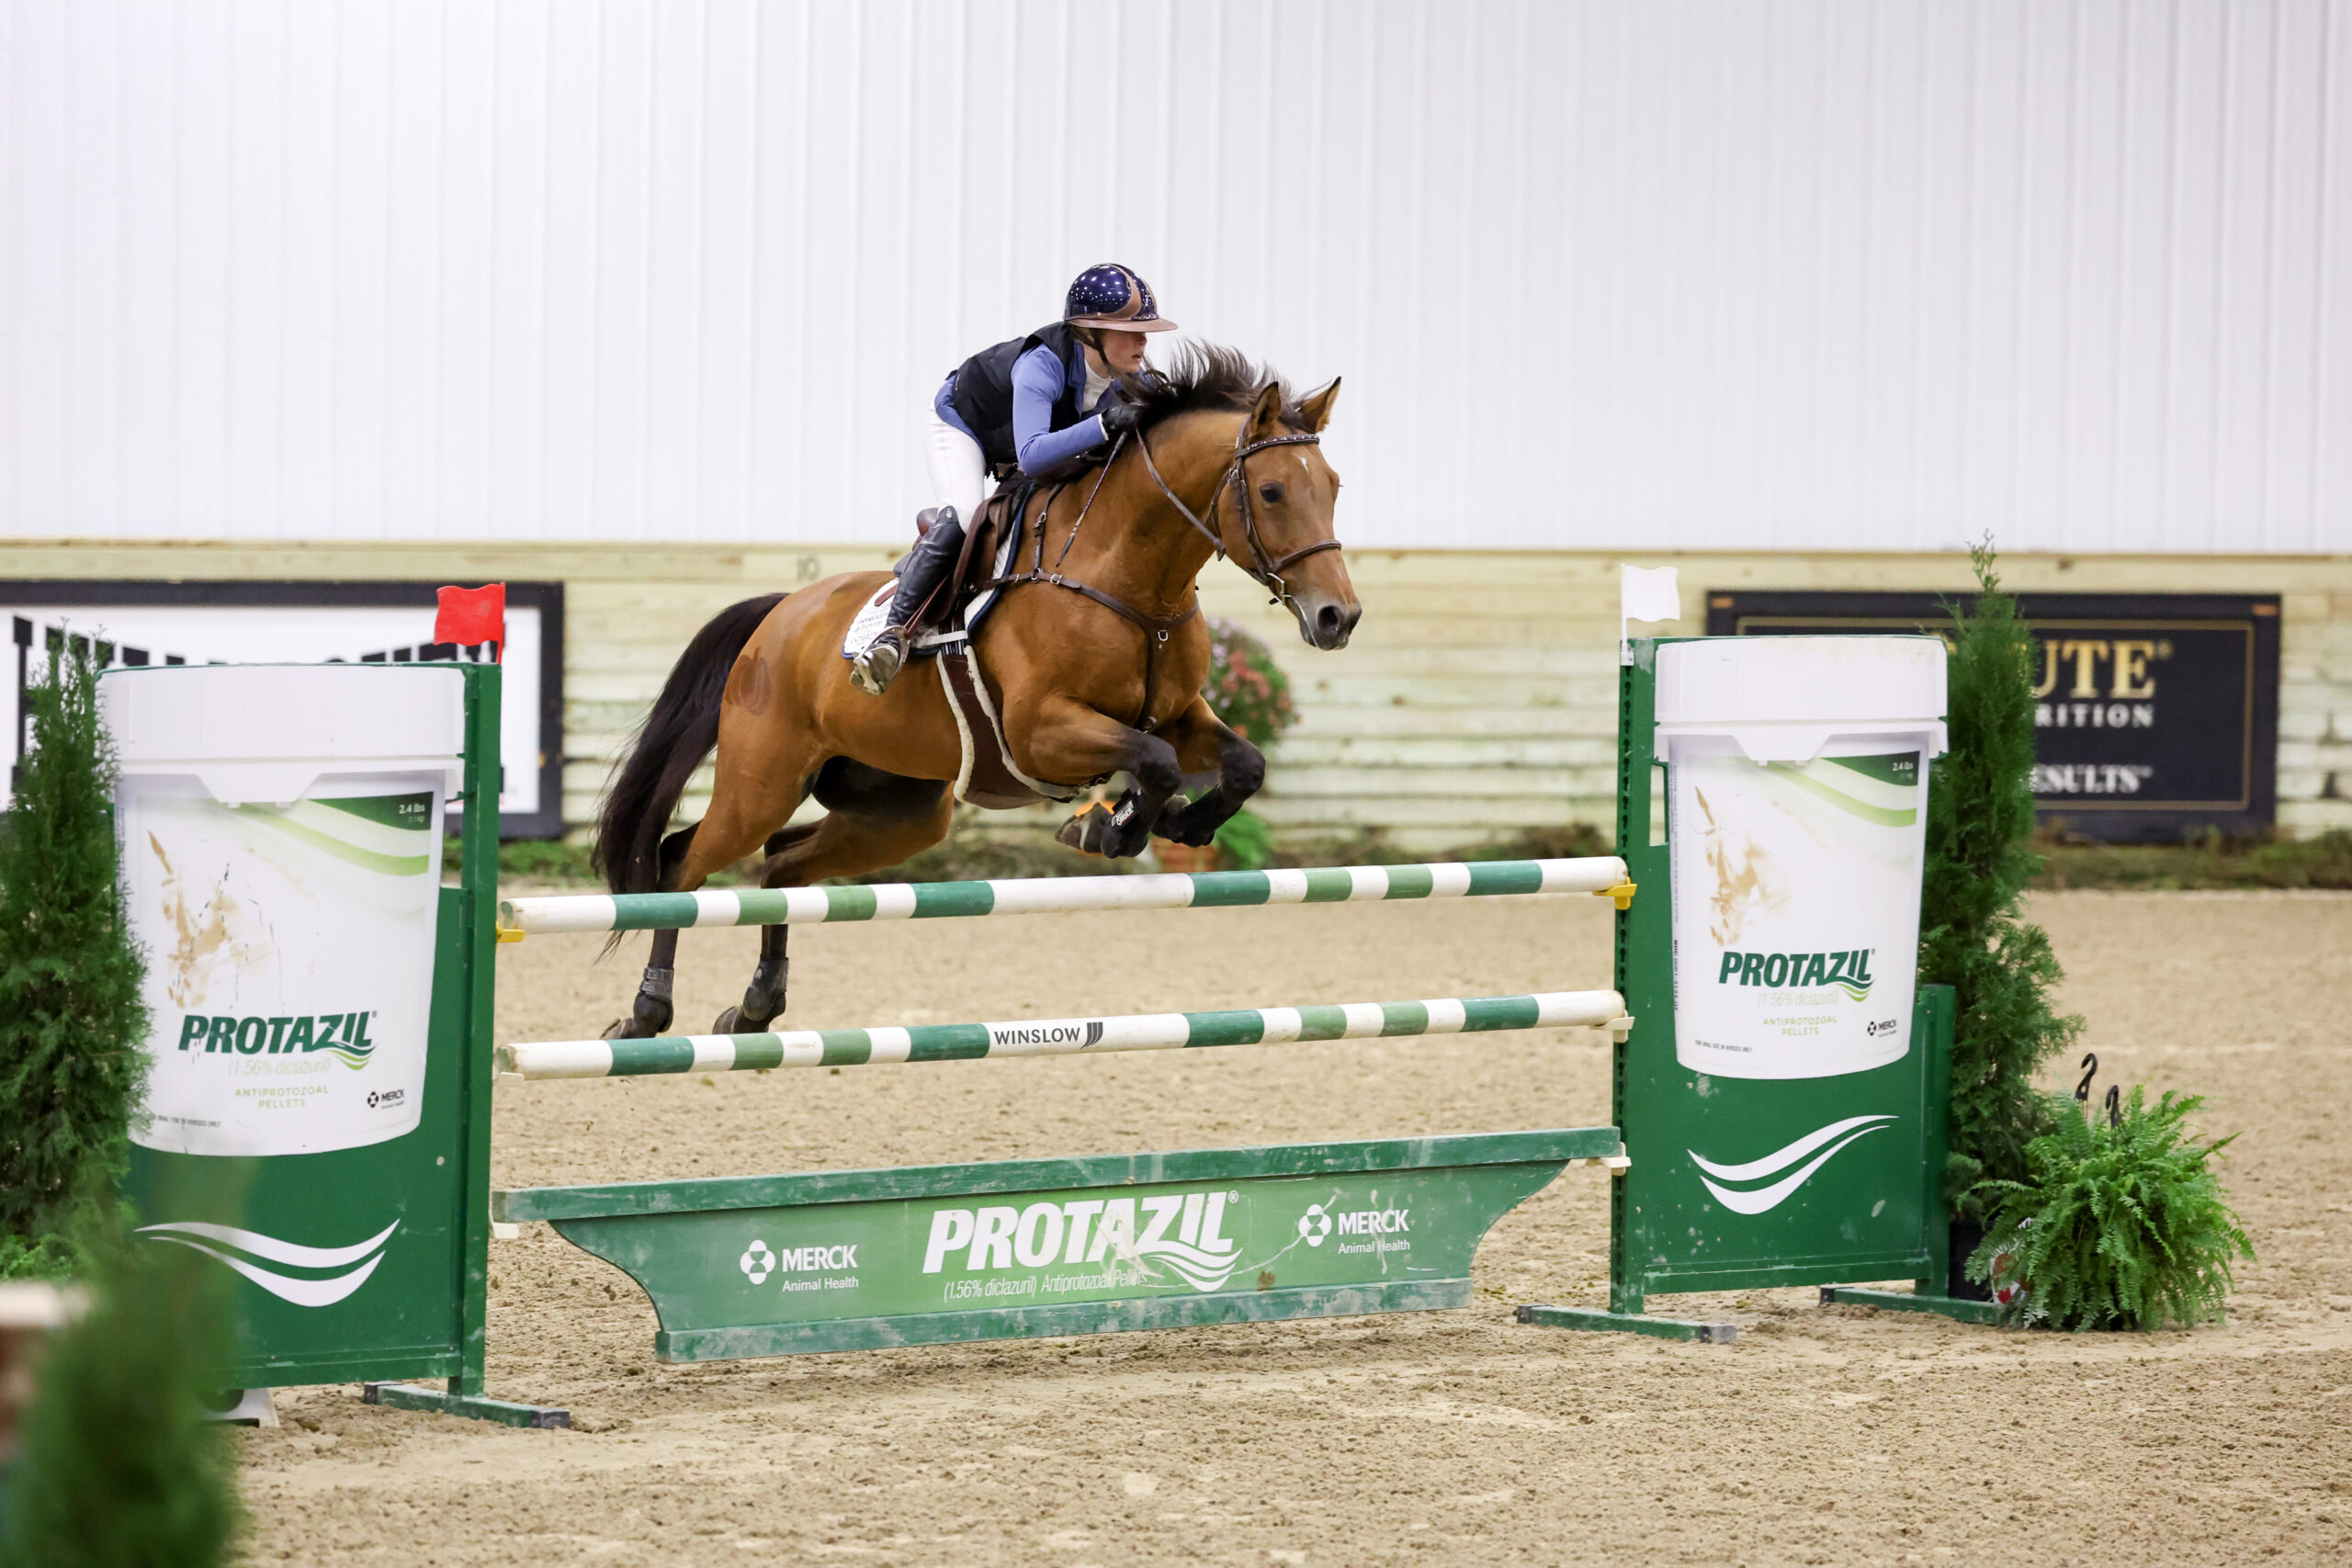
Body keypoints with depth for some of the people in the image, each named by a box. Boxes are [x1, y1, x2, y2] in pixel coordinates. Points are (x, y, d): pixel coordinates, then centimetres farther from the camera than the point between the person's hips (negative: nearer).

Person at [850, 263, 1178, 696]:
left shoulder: (1129, 375, -24)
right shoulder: (1042, 365, -44)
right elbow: (1031, 455, -57)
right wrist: (1104, 425, -66)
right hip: (963, 423, -8)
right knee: (961, 517, -30)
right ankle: (896, 632, -30)